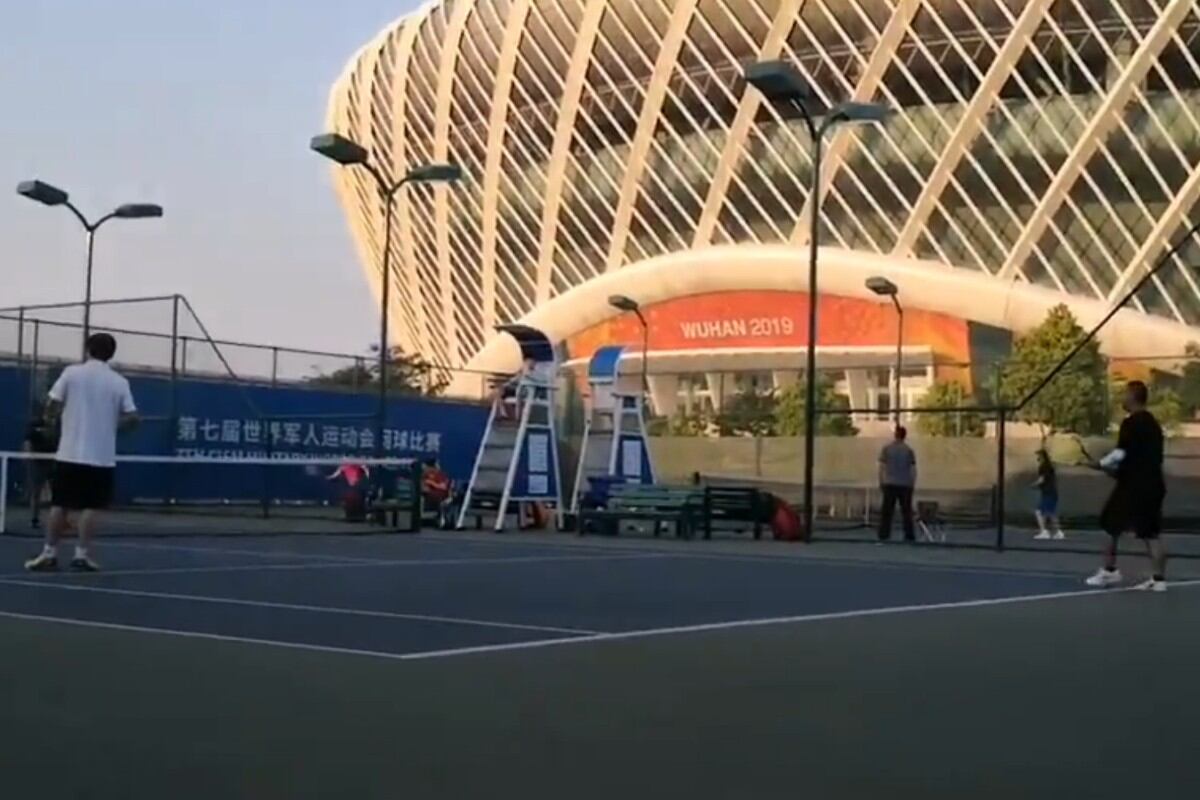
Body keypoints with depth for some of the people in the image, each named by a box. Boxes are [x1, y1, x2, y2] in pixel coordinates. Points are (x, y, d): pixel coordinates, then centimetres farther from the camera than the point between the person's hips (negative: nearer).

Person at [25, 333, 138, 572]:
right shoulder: (119, 382, 1)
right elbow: (131, 418, -3)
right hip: (101, 456, -1)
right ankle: (82, 555, -1)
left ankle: (49, 554, 8)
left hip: (70, 453, 1)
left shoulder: (72, 373, 0)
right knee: (90, 507, 2)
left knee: (59, 505, 7)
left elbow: (51, 409, -1)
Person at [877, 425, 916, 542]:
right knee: (906, 511, 4)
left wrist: (881, 482, 7)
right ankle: (909, 536, 3)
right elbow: (913, 470, 0)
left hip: (889, 484, 0)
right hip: (905, 485, 0)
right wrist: (912, 484, 8)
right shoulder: (909, 450, 0)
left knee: (887, 511, 3)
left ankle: (884, 535, 0)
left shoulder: (886, 448, 0)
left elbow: (881, 467, 0)